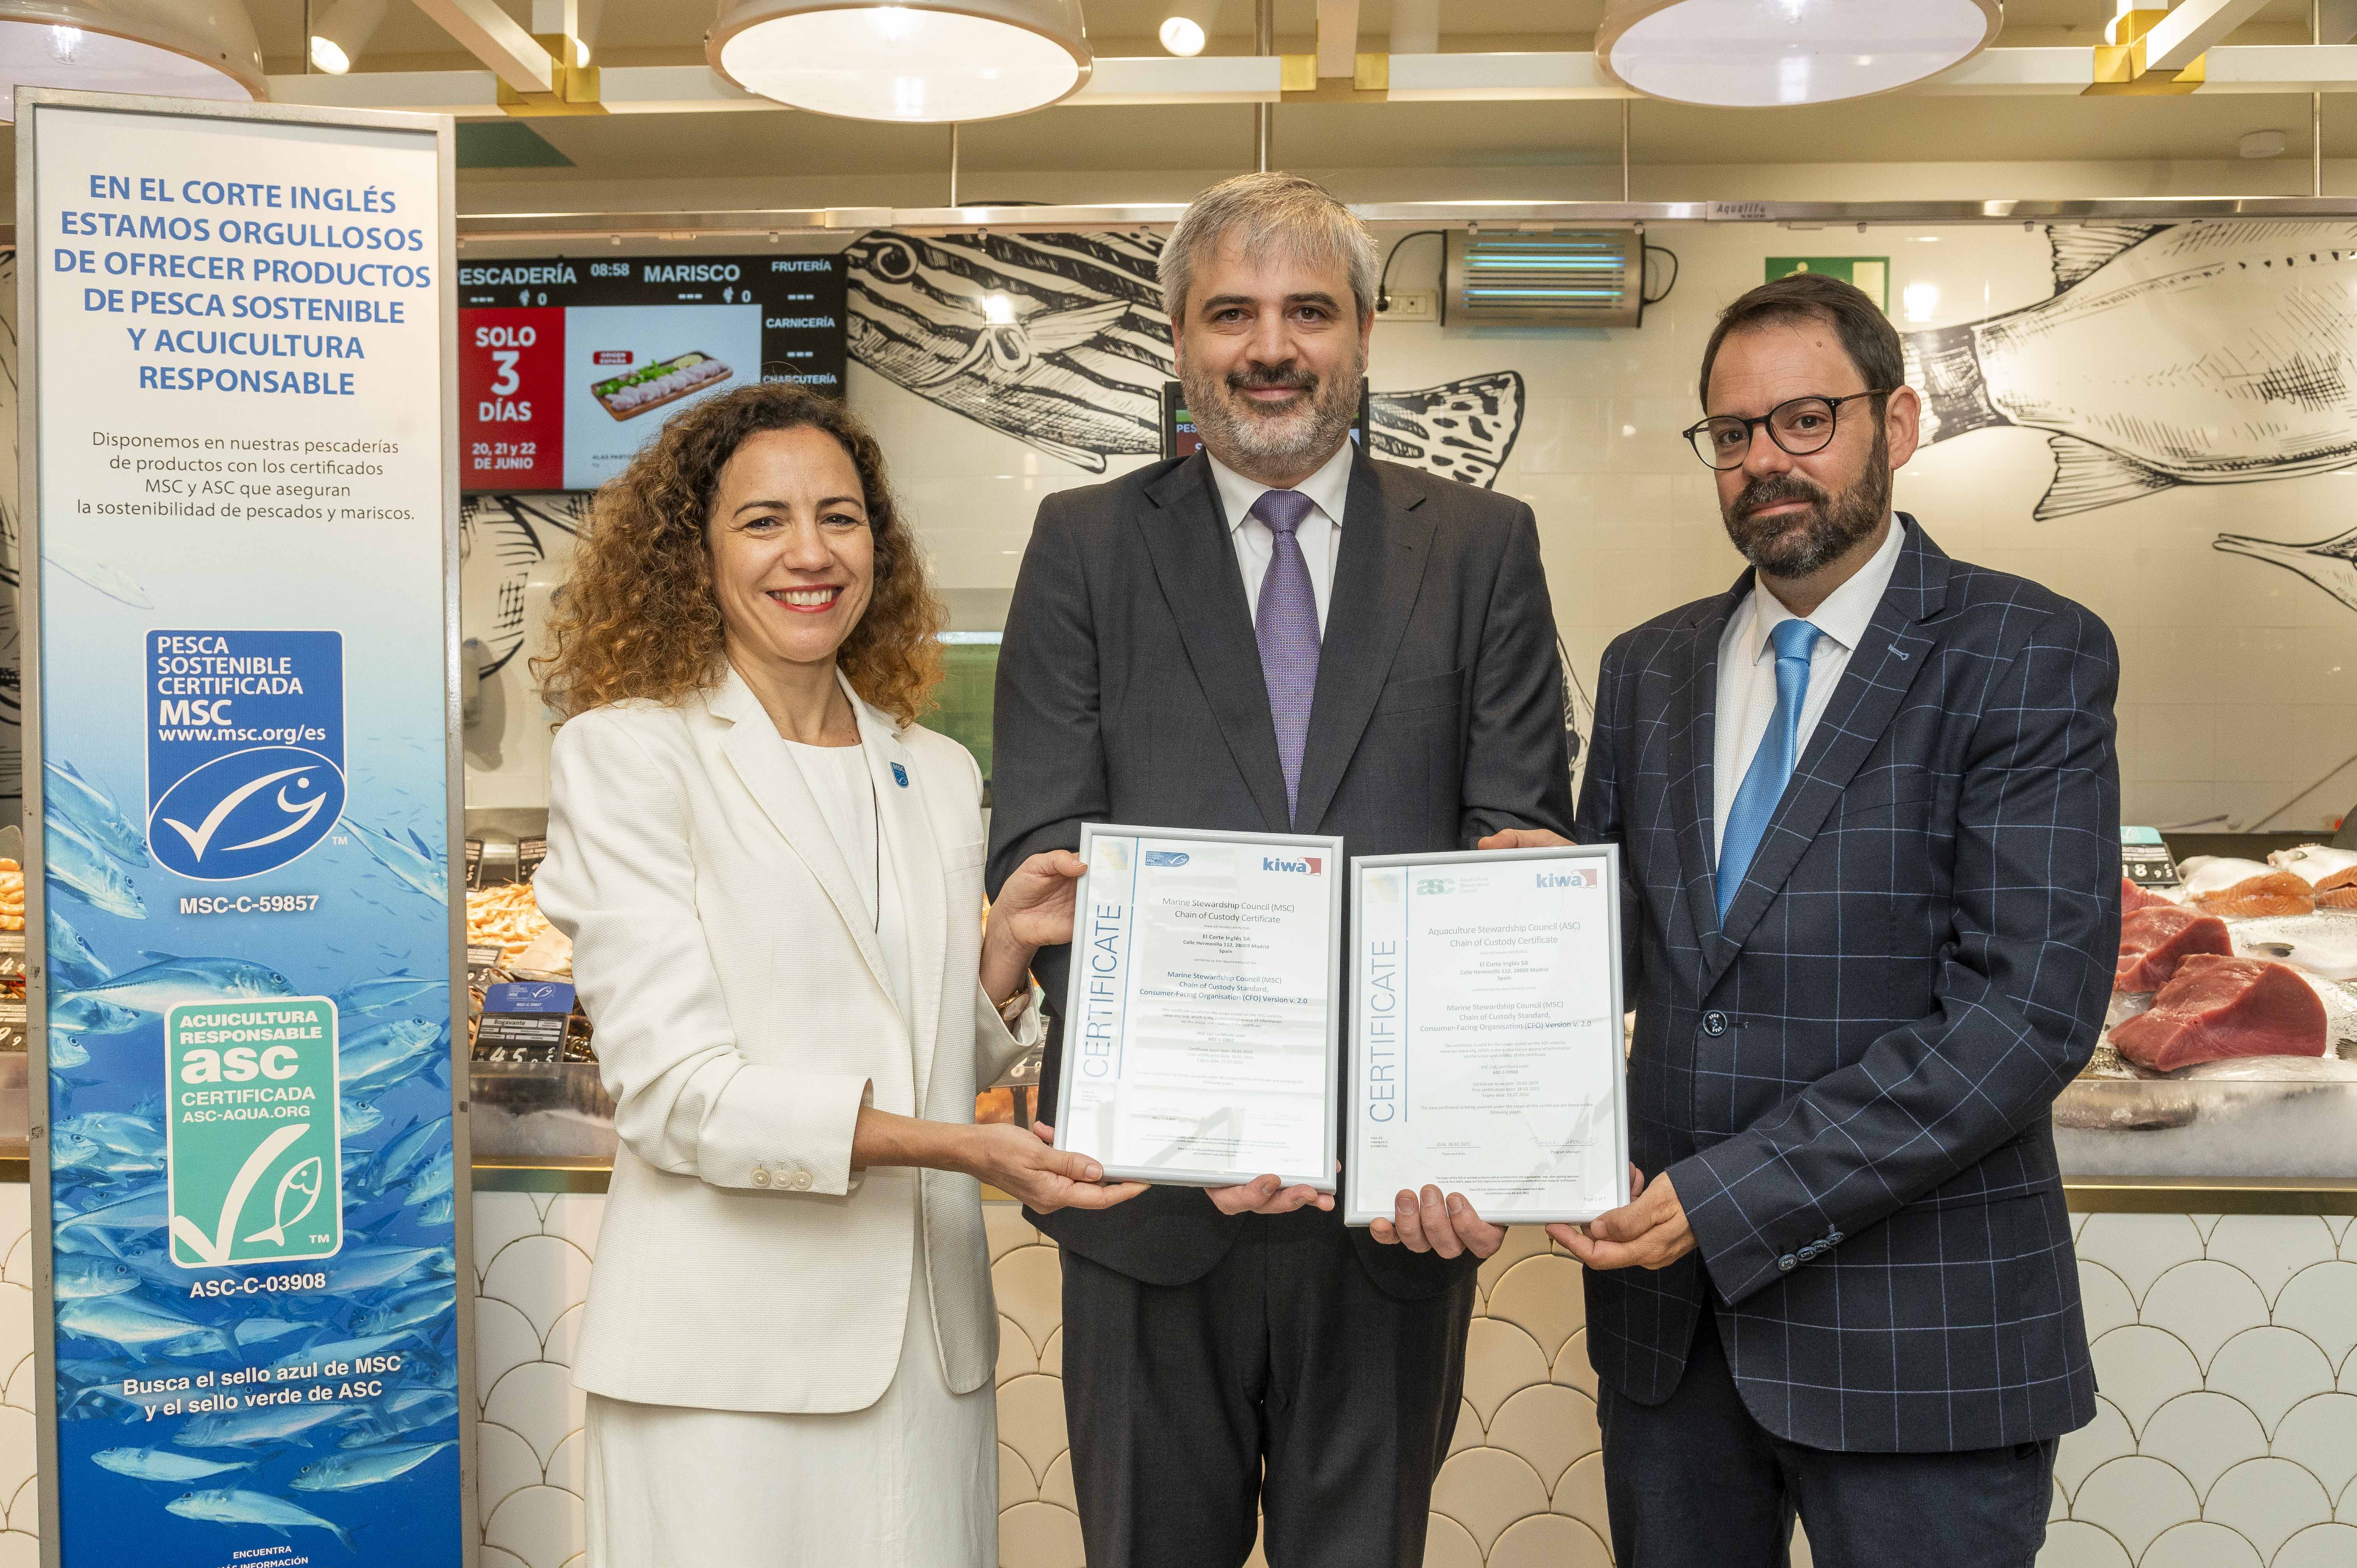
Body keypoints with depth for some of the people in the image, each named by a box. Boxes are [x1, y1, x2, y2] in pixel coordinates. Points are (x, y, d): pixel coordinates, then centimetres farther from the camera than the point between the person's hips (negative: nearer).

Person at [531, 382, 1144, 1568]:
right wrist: (955, 1147, -22)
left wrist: (1005, 949, -5)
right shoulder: (625, 754, -6)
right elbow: (672, 1087, -14)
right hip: (732, 1347, -4)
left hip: (924, 1337, 5)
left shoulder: (940, 774, 10)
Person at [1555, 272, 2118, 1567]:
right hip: (1667, 1308, 4)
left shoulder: (2030, 659, -7)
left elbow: (2030, 1006, -16)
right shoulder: (1647, 671, 9)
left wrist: (1733, 1195, -20)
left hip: (1915, 1328, -4)